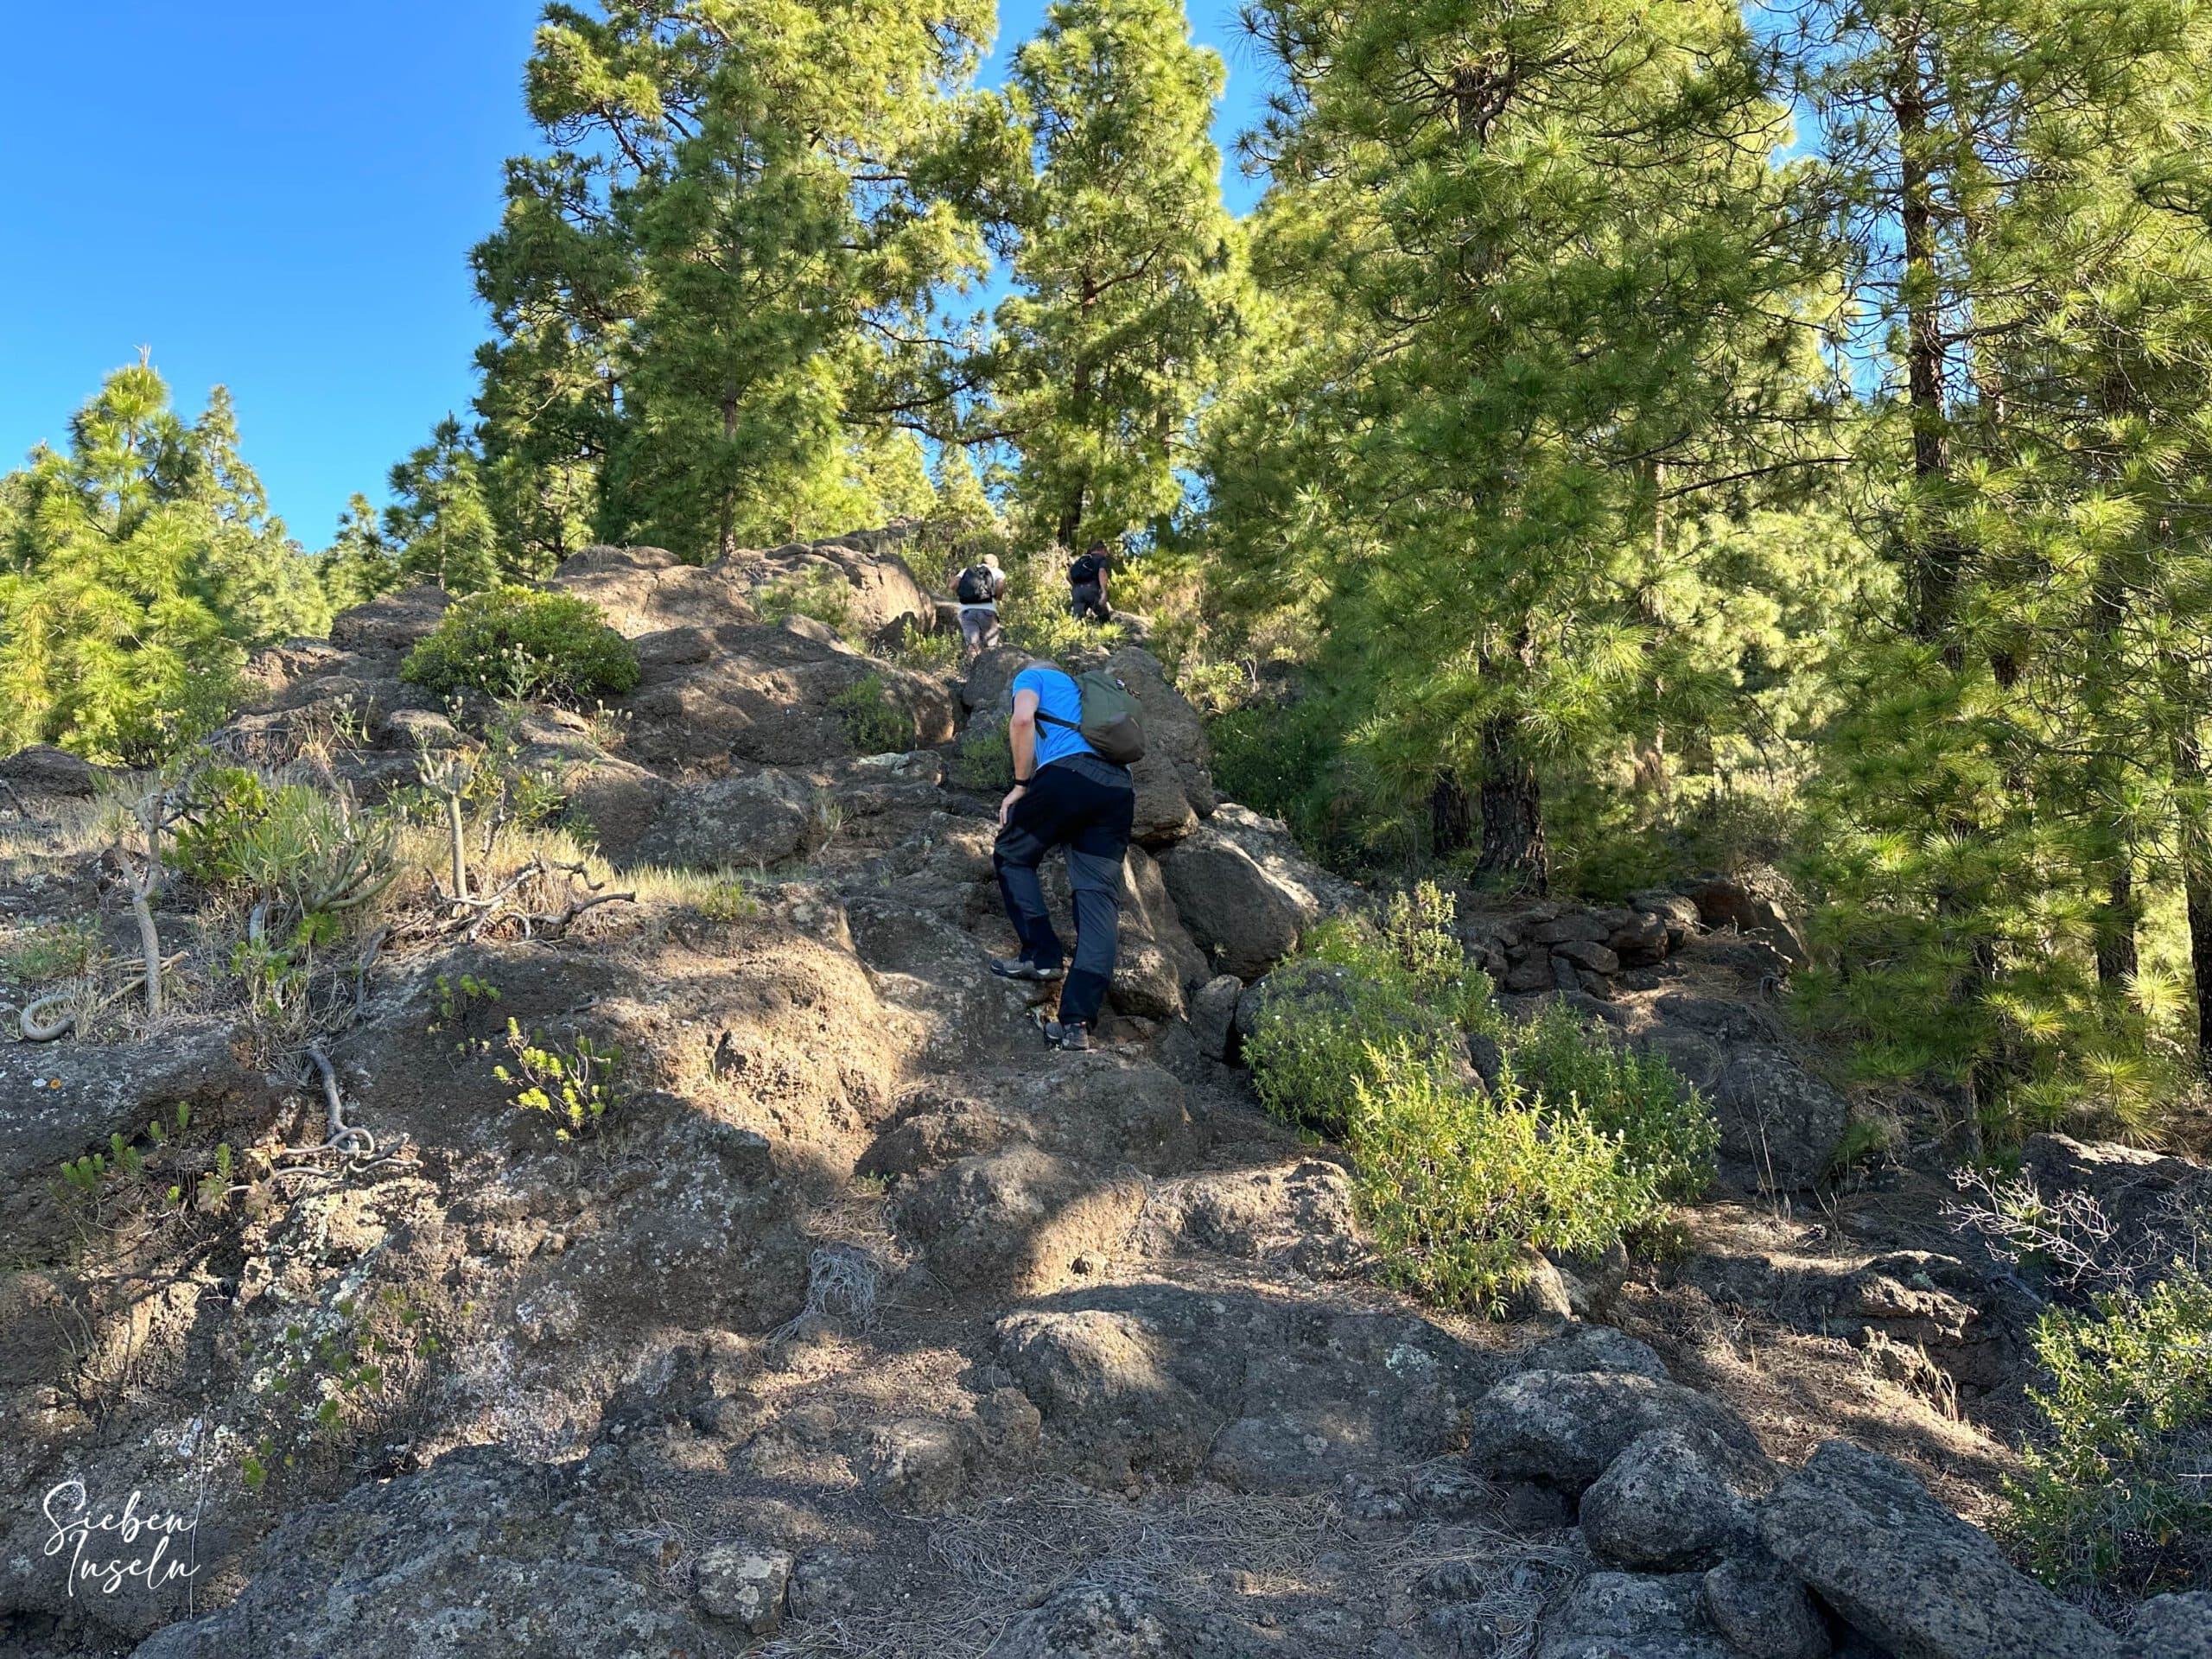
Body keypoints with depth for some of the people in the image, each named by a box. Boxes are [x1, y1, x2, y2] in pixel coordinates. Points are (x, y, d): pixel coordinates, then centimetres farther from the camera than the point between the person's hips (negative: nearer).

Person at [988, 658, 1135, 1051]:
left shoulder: (1033, 676, 21)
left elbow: (1023, 718, -1)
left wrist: (1022, 784, 6)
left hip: (1068, 774, -5)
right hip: (1120, 787, 5)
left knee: (1012, 857, 19)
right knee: (1100, 899, -2)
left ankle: (1043, 955, 6)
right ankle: (1077, 1023, -10)